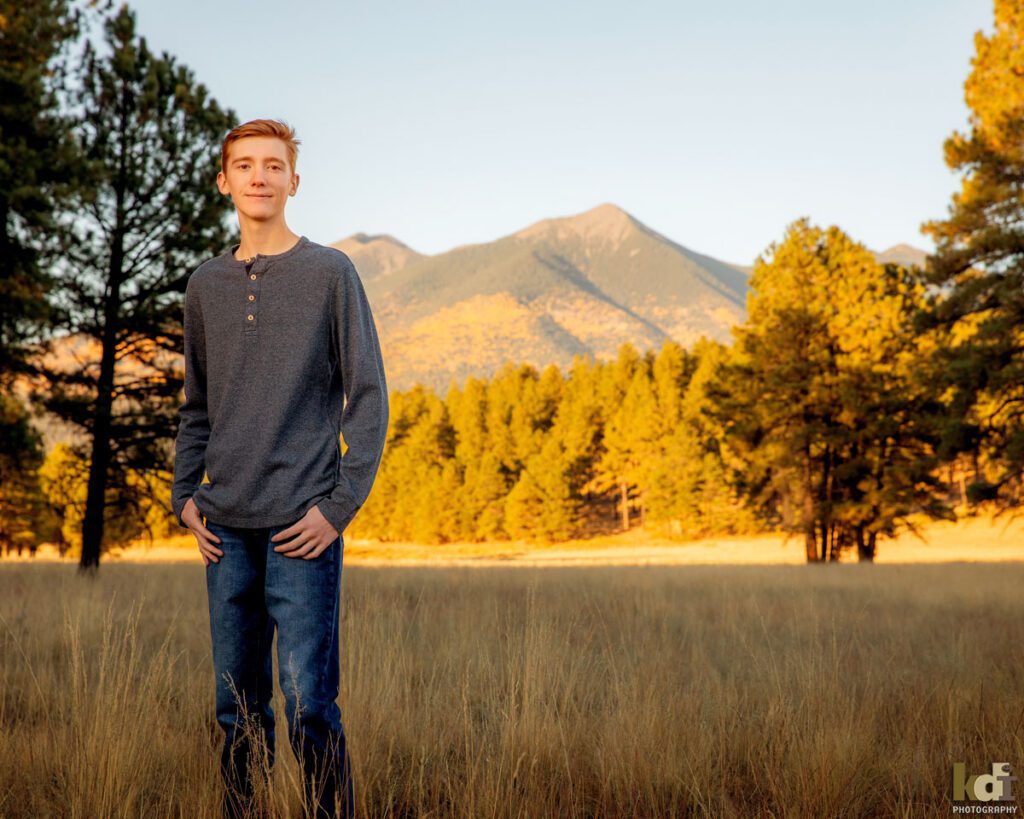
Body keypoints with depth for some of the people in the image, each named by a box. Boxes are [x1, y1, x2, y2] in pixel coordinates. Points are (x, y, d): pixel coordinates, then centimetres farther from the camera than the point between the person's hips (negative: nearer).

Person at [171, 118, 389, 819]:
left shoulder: (330, 273, 0)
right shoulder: (206, 285, 14)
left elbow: (369, 397, -2)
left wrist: (340, 505, -10)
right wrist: (185, 494, 8)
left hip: (303, 524, -4)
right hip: (227, 527, 4)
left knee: (308, 699, -7)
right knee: (238, 704, 9)